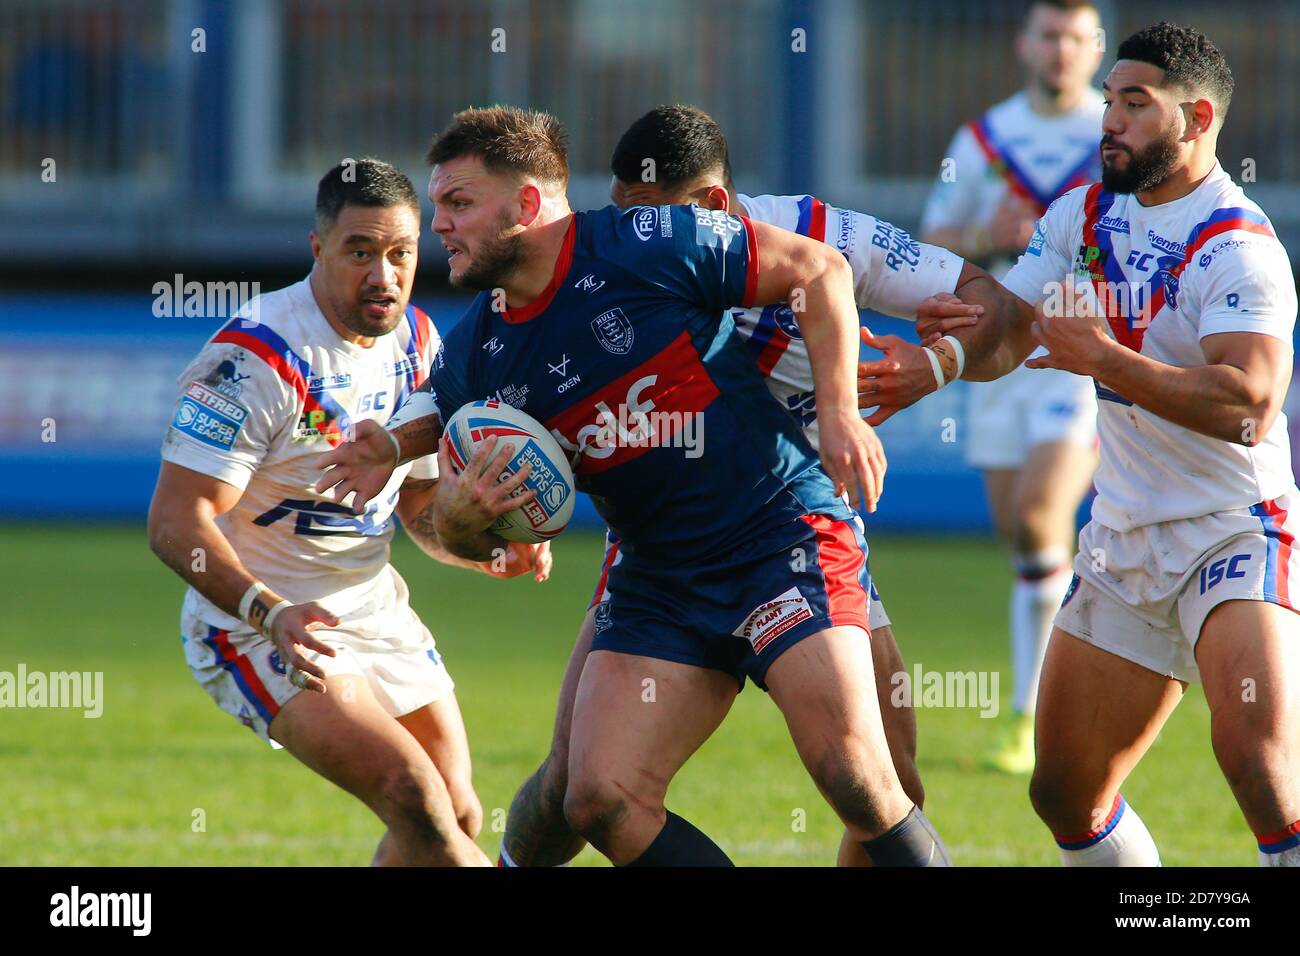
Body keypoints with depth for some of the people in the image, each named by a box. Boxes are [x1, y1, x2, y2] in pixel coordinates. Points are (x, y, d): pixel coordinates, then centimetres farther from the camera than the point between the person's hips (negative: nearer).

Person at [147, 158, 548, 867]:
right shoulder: (257, 357, -23)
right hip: (254, 624, -8)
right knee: (416, 801, -23)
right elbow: (174, 522, -25)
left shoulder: (416, 342, 2)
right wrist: (269, 613, -39)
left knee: (457, 818, 9)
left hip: (374, 611, 8)